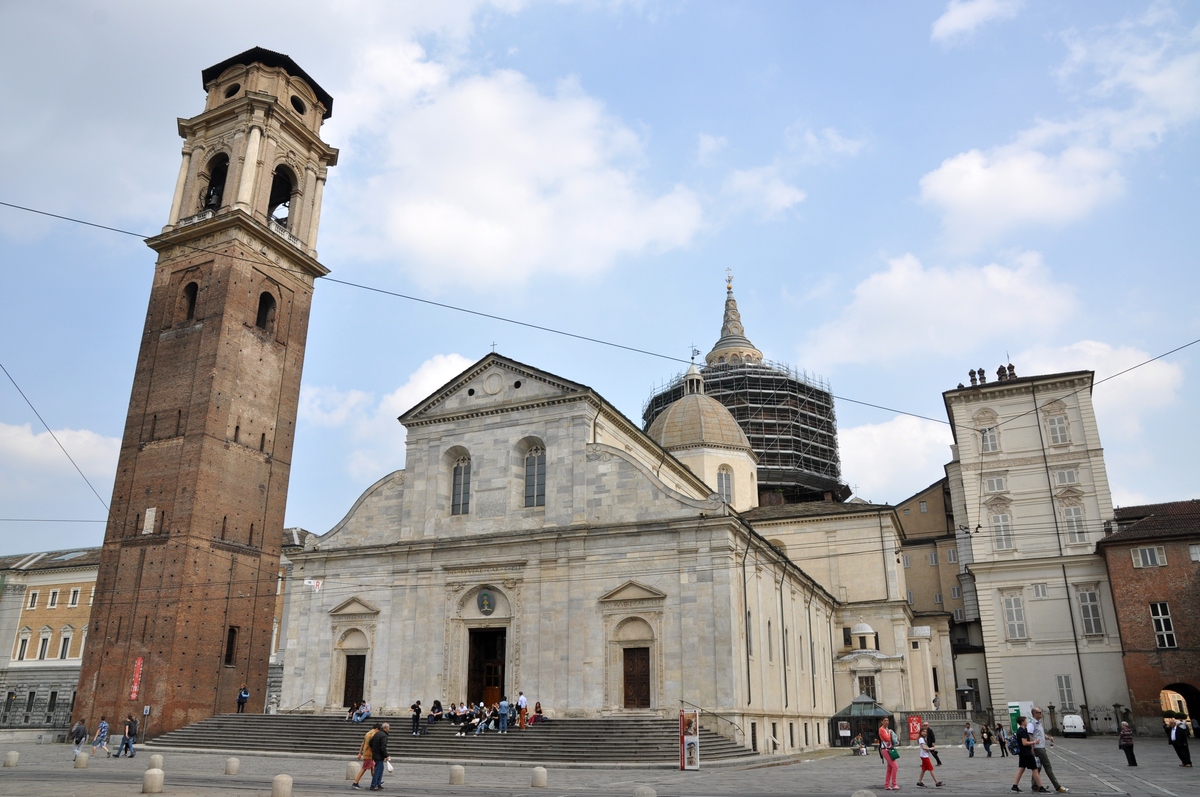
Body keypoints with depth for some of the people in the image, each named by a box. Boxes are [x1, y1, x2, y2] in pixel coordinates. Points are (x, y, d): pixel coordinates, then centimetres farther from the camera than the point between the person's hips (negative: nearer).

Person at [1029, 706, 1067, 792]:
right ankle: (1057, 787, -4)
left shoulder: (1039, 723, 16)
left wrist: (1049, 737, 4)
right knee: (1048, 767, -7)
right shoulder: (1032, 724, -15)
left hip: (1041, 748, 10)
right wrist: (1032, 750, -22)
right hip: (1038, 749, -10)